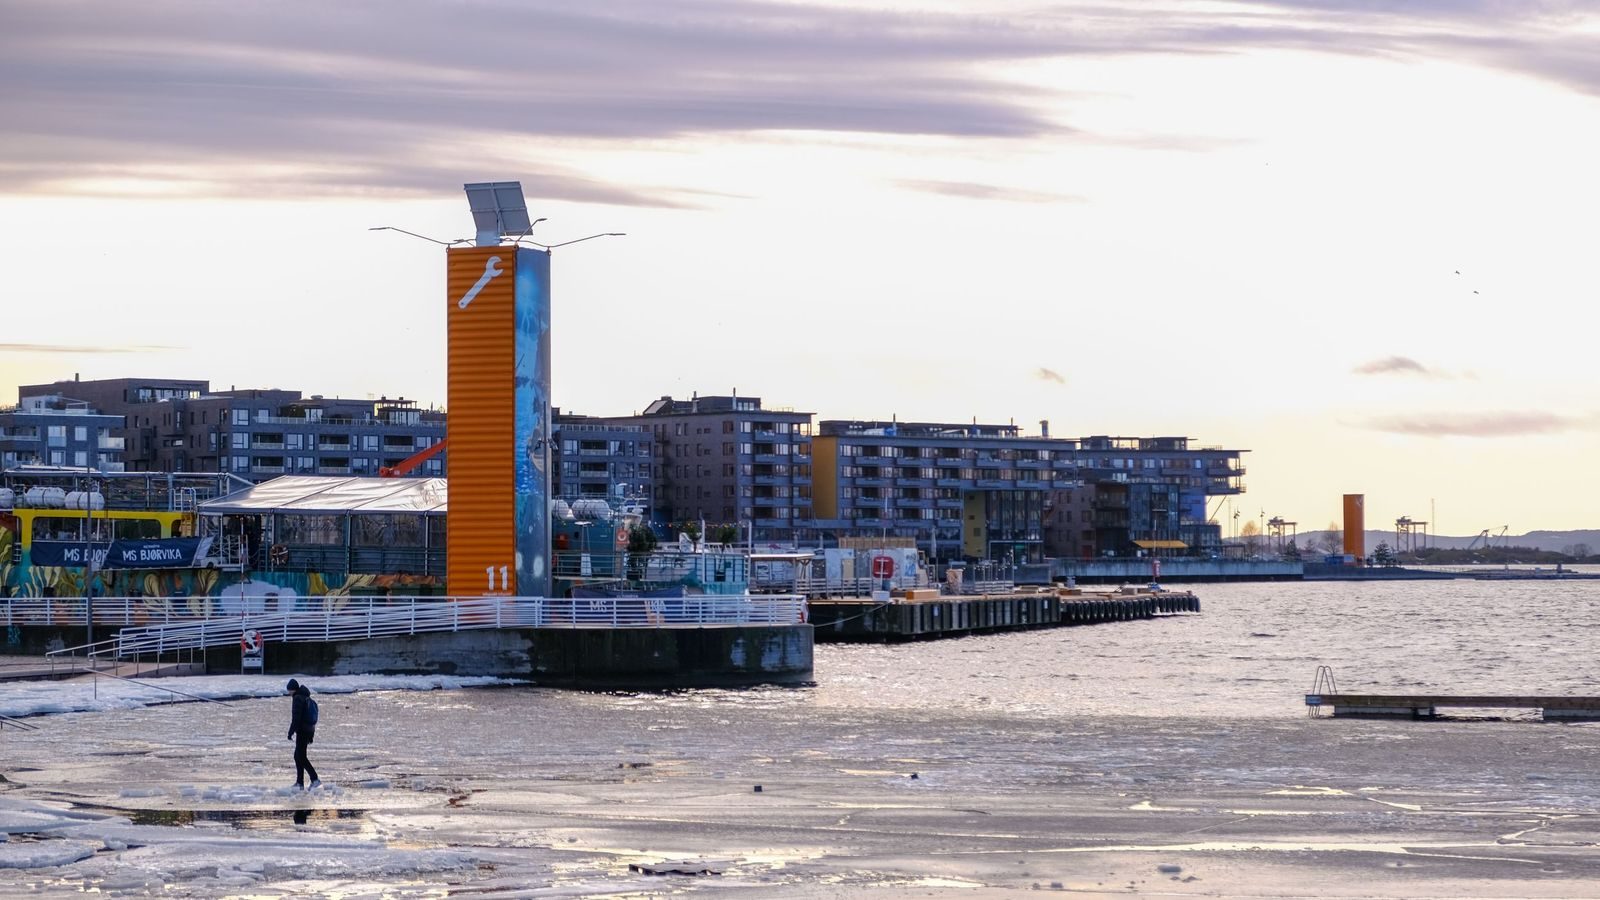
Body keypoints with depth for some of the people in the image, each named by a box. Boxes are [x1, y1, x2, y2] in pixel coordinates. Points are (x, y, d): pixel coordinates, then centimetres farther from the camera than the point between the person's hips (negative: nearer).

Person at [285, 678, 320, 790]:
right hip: (309, 730, 10)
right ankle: (299, 782, 14)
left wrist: (291, 732, -18)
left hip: (302, 730, -10)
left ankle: (315, 780, -19)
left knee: (301, 757, -9)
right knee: (298, 756, 14)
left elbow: (296, 718, -20)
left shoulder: (298, 698, -13)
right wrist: (311, 736, 25)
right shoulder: (307, 698, 17)